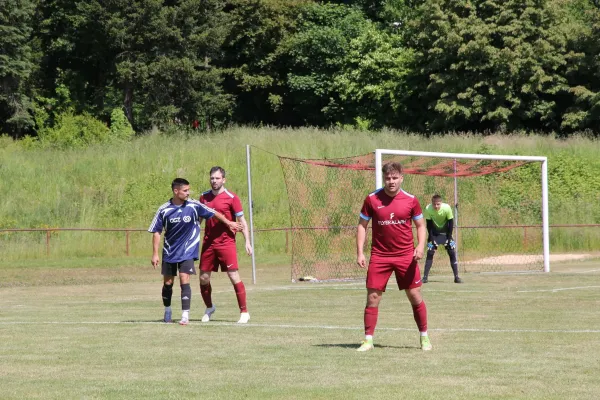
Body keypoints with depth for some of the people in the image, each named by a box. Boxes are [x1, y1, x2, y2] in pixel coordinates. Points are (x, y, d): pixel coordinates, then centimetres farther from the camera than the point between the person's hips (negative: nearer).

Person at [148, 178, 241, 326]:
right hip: (169, 252, 1)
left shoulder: (194, 206, -9)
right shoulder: (164, 210, -8)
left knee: (184, 281, -13)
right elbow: (156, 232, -1)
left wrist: (229, 223, 11)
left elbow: (213, 213, 5)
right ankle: (167, 311, 29)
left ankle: (185, 315, -11)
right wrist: (155, 254, -4)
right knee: (167, 283, 8)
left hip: (187, 251, -1)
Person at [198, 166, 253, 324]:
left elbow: (242, 221, -3)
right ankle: (209, 308, 30)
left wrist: (247, 242, -10)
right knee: (203, 278, 7)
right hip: (208, 244, 5)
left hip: (226, 243, -5)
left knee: (234, 277, -10)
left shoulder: (231, 198, -5)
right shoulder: (204, 197, 9)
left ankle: (244, 312, -2)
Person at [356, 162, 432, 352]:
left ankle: (424, 337, 17)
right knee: (373, 297, -4)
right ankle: (368, 340, 3)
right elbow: (362, 225, 5)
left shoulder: (411, 200, -1)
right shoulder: (372, 199, -2)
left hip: (406, 256, 0)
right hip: (379, 256, 0)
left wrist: (420, 246, -10)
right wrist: (359, 252, -3)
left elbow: (420, 225, 8)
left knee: (415, 296, 2)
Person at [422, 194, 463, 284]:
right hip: (434, 232, 0)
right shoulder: (428, 209, -24)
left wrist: (449, 237, -16)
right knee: (430, 253, -9)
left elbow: (451, 222, -14)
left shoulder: (447, 208, -26)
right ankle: (425, 277, -3)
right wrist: (431, 238, -16)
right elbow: (429, 224, -13)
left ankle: (456, 277, -3)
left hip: (445, 232, 0)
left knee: (452, 252, -8)